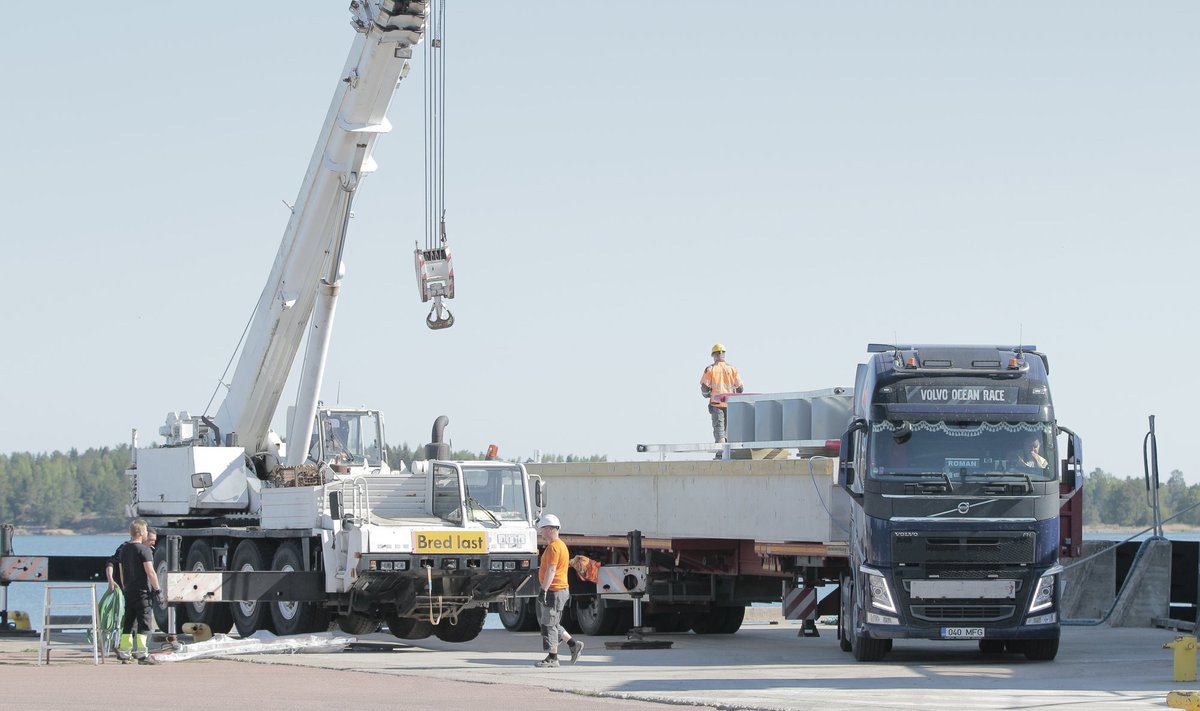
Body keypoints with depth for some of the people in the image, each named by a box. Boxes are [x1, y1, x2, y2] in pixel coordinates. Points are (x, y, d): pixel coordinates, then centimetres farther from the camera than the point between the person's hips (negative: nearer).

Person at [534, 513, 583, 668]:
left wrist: (543, 589, -27)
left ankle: (552, 658, 0)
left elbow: (551, 570, -24)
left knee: (549, 624, -5)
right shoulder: (560, 545, 18)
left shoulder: (554, 546, -16)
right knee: (551, 623, 17)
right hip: (561, 590, 11)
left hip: (554, 591, -11)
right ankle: (573, 644, 15)